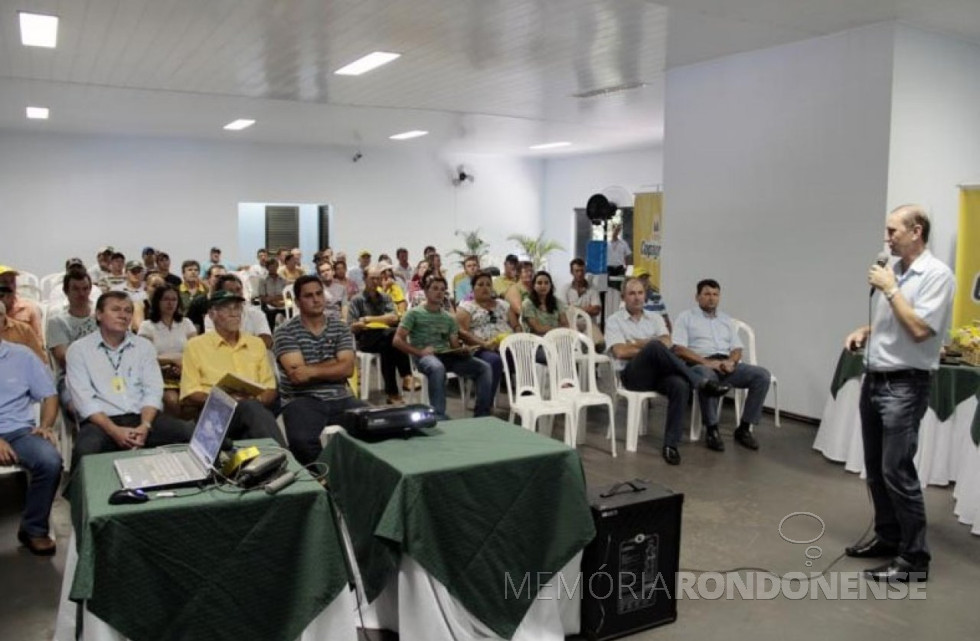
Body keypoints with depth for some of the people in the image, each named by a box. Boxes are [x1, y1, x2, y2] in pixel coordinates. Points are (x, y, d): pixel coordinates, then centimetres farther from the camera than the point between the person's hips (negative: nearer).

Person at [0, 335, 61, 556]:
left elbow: (49, 395, 13)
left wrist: (45, 426, -6)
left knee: (50, 461, -28)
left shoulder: (22, 355, 9)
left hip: (19, 431, 1)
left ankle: (34, 529, -6)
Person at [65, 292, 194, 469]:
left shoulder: (144, 346, 14)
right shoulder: (79, 349, 5)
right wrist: (114, 430, -19)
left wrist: (145, 426, -15)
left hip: (142, 417, 3)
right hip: (101, 422, -3)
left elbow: (153, 391, 5)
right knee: (85, 452, -38)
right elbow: (83, 399, -5)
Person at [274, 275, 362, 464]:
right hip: (302, 400, -3)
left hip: (340, 398, 3)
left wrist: (311, 371, -11)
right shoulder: (285, 331, 1)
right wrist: (333, 364, -3)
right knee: (301, 440, -33)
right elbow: (296, 375, -11)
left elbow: (347, 369, -1)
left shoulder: (340, 328, 11)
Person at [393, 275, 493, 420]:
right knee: (438, 368, -42)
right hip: (425, 357, -5)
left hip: (447, 356, 5)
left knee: (484, 368, -16)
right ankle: (439, 416, -37)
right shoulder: (414, 313, 7)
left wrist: (461, 350, -7)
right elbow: (397, 340, -2)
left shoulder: (449, 318, 22)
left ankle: (482, 415, -12)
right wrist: (419, 352, -17)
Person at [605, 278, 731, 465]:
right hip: (633, 374, -4)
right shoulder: (614, 321, 8)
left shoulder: (655, 318, 20)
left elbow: (667, 343, 3)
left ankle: (671, 444, -27)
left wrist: (636, 344, -4)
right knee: (655, 347, -35)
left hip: (658, 372, 4)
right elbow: (620, 352, -8)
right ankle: (701, 382, -30)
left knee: (680, 386, -32)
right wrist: (650, 347, -2)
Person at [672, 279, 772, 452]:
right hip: (701, 365, -5)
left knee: (762, 375, -19)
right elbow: (679, 349, -5)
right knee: (707, 377, -41)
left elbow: (737, 349, 16)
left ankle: (744, 428, -12)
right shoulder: (686, 317, 8)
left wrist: (731, 361, -9)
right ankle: (712, 430, -26)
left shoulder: (727, 319, 24)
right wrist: (707, 361, -17)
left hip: (727, 365, 5)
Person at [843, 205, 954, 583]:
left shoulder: (937, 274, -11)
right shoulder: (891, 271, 11)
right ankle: (888, 537, 27)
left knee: (897, 471, -8)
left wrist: (891, 289, -15)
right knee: (875, 468, 14)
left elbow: (919, 330, -21)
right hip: (874, 380, 8)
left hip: (904, 386, -8)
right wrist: (864, 332, 5)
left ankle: (914, 557, 2)